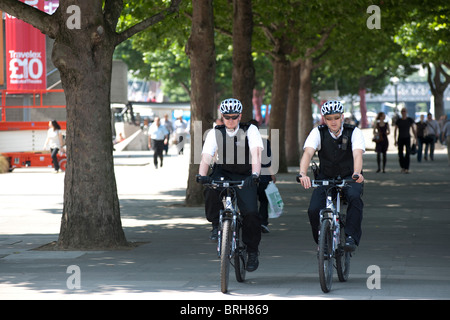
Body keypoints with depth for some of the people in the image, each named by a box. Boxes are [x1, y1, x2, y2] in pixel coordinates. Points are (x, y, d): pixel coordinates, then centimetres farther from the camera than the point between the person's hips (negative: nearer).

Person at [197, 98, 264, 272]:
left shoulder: (250, 130, -8)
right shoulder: (215, 133, -4)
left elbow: (256, 153, -22)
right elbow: (206, 157, -15)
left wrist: (254, 174, -40)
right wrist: (201, 175, -36)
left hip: (244, 177, -1)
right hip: (223, 173, 1)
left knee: (251, 213, -18)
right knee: (211, 191, -33)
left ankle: (252, 252, 3)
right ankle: (216, 224, -8)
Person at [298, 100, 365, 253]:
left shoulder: (354, 132, -14)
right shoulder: (318, 132, -12)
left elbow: (358, 155, -31)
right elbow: (307, 153, -28)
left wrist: (357, 174, -53)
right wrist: (303, 174, -48)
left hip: (349, 177, -1)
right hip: (326, 177, 1)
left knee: (354, 197, -35)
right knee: (314, 210, -21)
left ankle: (352, 237, -27)